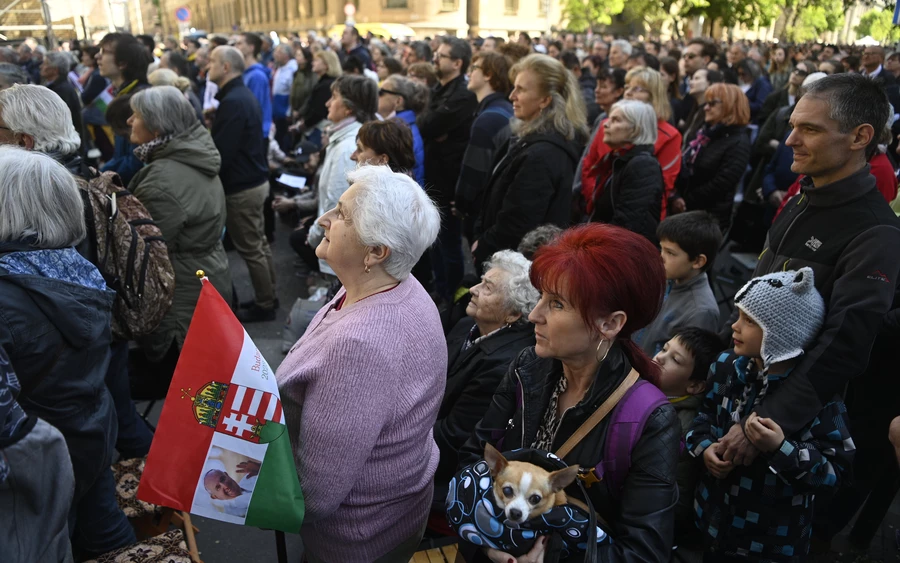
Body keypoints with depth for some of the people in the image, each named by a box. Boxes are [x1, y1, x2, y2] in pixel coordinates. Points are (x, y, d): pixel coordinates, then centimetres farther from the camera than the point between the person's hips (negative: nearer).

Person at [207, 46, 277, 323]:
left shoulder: (232, 102, -22)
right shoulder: (244, 95, 10)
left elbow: (221, 153, -24)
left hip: (241, 187, -10)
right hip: (255, 180, 10)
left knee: (250, 249, 1)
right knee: (258, 243, 17)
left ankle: (264, 305, 13)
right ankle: (268, 297, 29)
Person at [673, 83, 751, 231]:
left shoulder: (739, 143, -11)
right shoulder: (705, 133, 12)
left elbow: (719, 185, -19)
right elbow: (684, 167, 9)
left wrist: (687, 202, -14)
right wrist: (677, 196, -7)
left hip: (712, 217, -7)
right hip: (686, 211, 7)